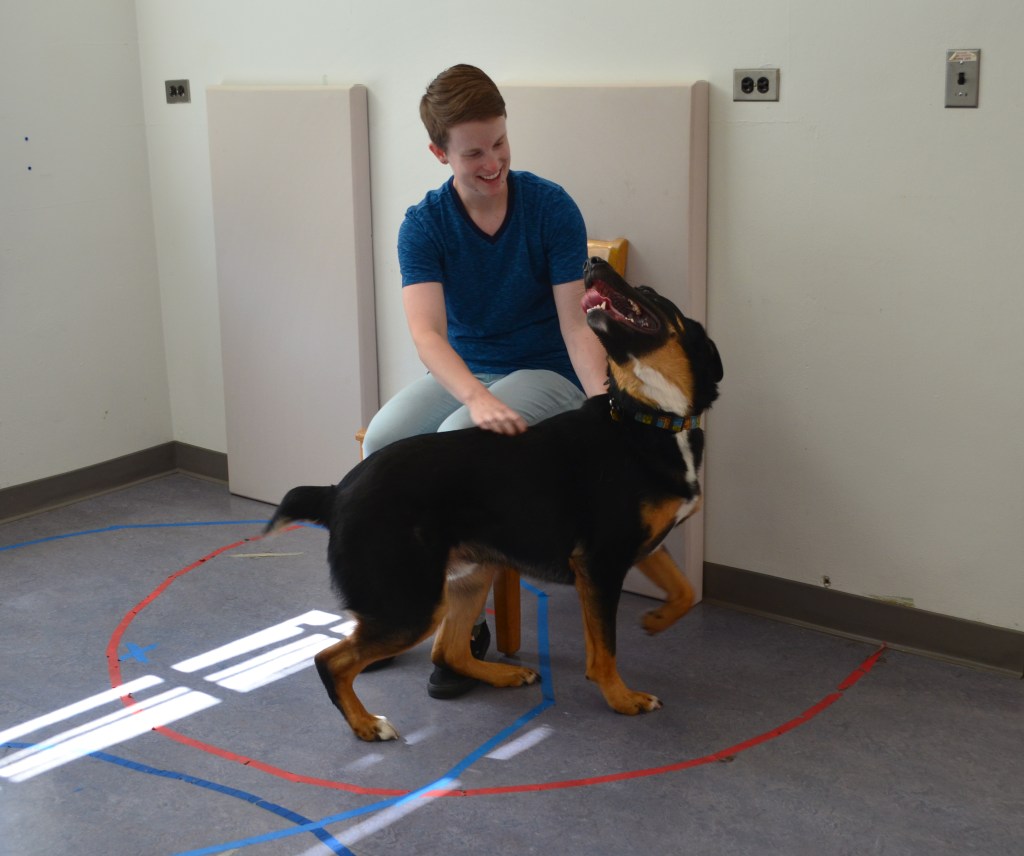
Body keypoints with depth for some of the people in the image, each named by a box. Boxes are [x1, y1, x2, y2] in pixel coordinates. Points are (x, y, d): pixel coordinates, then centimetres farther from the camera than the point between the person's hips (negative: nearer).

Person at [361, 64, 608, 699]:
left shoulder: (552, 207, -12)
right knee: (383, 439, -26)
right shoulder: (424, 224, -9)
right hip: (461, 373, 3)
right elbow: (427, 331, -22)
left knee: (454, 445, -32)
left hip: (544, 373, -3)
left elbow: (575, 323, -14)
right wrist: (477, 398, -42)